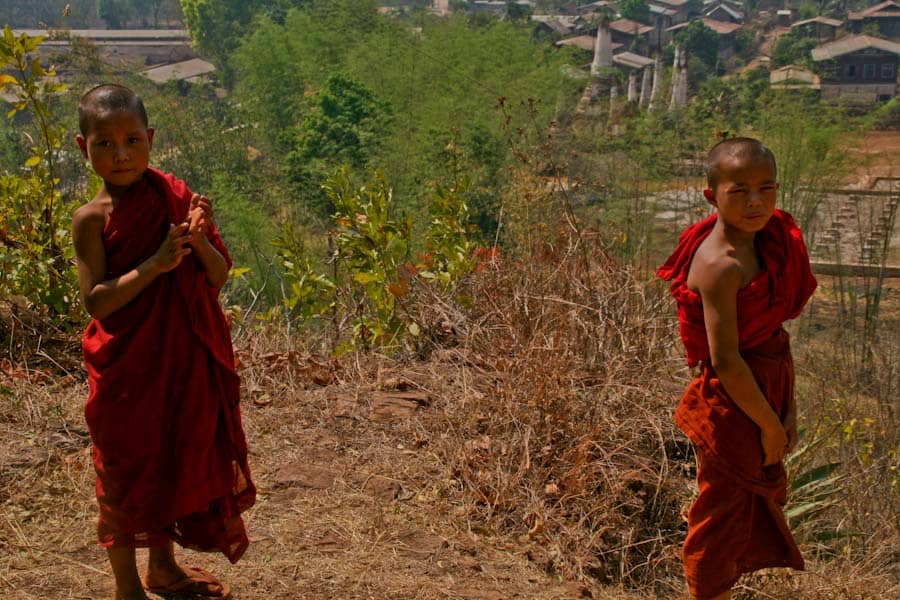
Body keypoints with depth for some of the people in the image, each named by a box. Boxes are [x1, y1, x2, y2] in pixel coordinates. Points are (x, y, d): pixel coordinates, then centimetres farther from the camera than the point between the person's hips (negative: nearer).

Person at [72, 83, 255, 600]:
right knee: (126, 468, 8)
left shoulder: (176, 198, -2)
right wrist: (154, 264, -27)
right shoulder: (93, 219, -11)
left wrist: (200, 241, -22)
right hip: (126, 368, -4)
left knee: (174, 460, 18)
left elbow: (219, 277, -2)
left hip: (185, 363, 4)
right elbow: (95, 301, -18)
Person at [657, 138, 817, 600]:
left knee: (759, 505, 22)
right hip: (733, 408, -9)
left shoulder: (767, 243, 3)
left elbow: (776, 336, 7)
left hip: (764, 396, 9)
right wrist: (770, 425, -15)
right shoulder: (721, 266, -24)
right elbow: (725, 360, -24)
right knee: (723, 514, 7)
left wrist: (788, 407, 3)